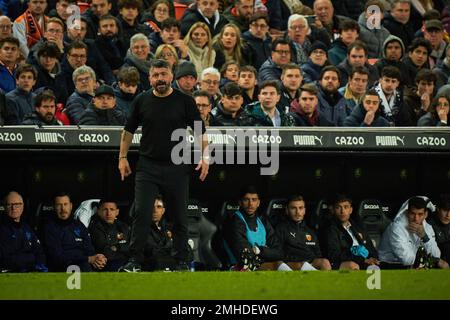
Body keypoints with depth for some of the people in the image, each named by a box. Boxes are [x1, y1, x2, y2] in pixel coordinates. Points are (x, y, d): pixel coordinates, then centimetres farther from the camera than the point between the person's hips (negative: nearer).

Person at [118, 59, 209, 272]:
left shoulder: (185, 101, 0)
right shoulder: (142, 101, 5)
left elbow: (200, 132, 3)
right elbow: (129, 130, 14)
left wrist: (205, 156, -8)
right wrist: (122, 157, 9)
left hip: (176, 168, -1)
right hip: (148, 165, 1)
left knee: (179, 217, 5)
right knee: (141, 213, -8)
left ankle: (182, 261, 14)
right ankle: (135, 261, -5)